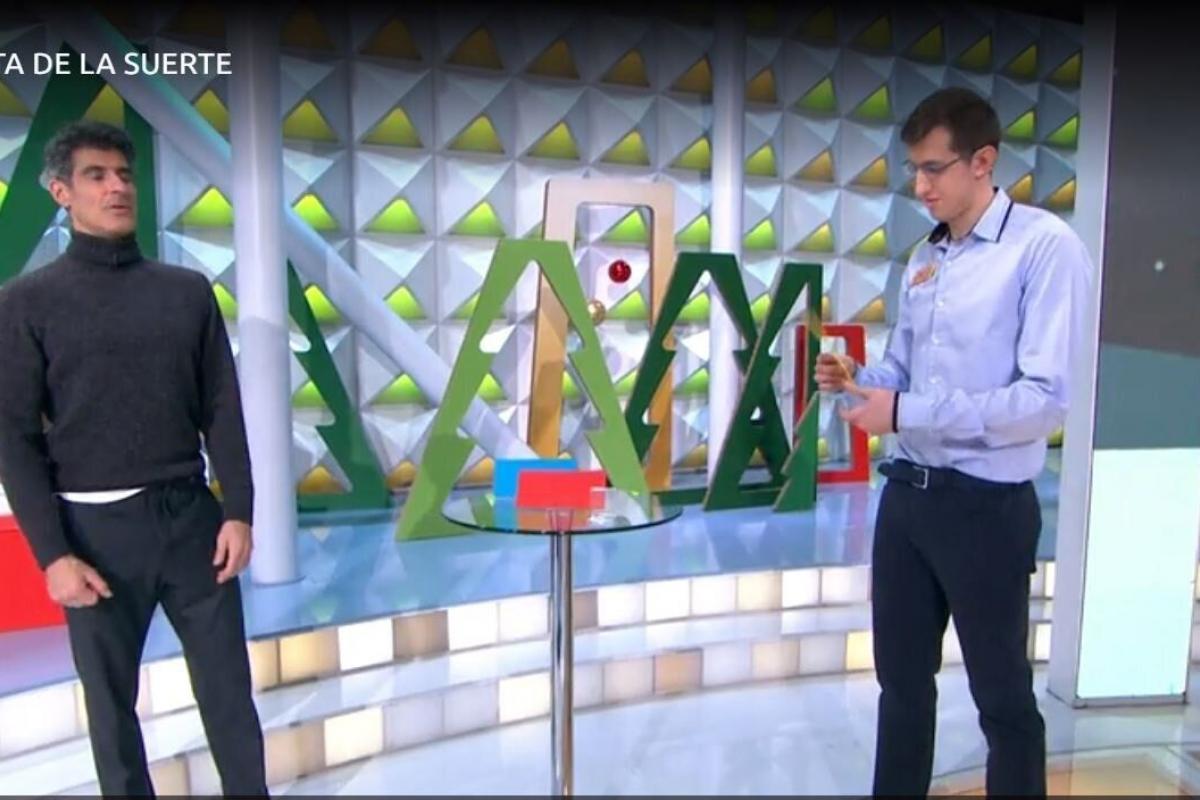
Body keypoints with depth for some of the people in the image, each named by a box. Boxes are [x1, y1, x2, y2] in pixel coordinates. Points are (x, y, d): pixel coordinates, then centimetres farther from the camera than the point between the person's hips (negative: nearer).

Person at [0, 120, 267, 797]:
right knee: (111, 701, 12)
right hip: (97, 529, -1)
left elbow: (222, 410, 5)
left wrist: (238, 511, -2)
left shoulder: (189, 290, 6)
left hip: (191, 515, 2)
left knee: (229, 688, 10)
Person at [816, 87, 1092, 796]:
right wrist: (859, 380, -4)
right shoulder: (925, 259, 9)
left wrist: (904, 413, -21)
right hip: (907, 493, 7)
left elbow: (1045, 401, -21)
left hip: (988, 505, -7)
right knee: (902, 681, 20)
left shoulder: (1046, 246, -13)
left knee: (1003, 697, 13)